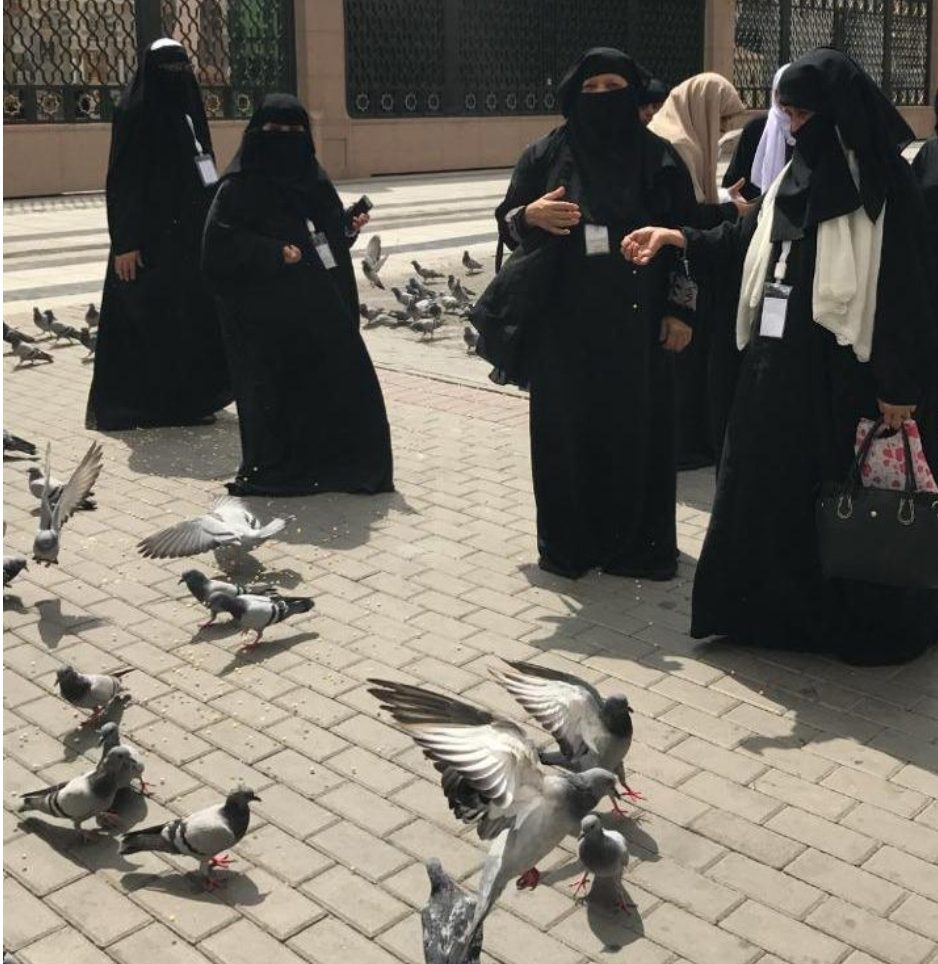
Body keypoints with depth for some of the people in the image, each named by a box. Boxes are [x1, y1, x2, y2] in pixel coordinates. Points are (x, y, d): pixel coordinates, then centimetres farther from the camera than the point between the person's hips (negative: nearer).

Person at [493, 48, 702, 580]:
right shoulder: (545, 155, 2)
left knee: (638, 428, 5)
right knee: (566, 428, 4)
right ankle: (568, 541, 18)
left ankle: (638, 542, 19)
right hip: (564, 322, 0)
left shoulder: (660, 157, 3)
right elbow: (506, 220, 8)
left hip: (636, 321, 0)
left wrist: (680, 310, -2)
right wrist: (532, 215, -16)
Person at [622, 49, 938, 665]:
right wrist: (674, 237, 8)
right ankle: (777, 608, 29)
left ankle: (865, 625, 23)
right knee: (770, 489, 13)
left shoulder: (887, 185, -11)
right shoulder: (795, 177, 11)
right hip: (778, 361, 7)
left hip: (845, 369, -7)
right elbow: (746, 245, 19)